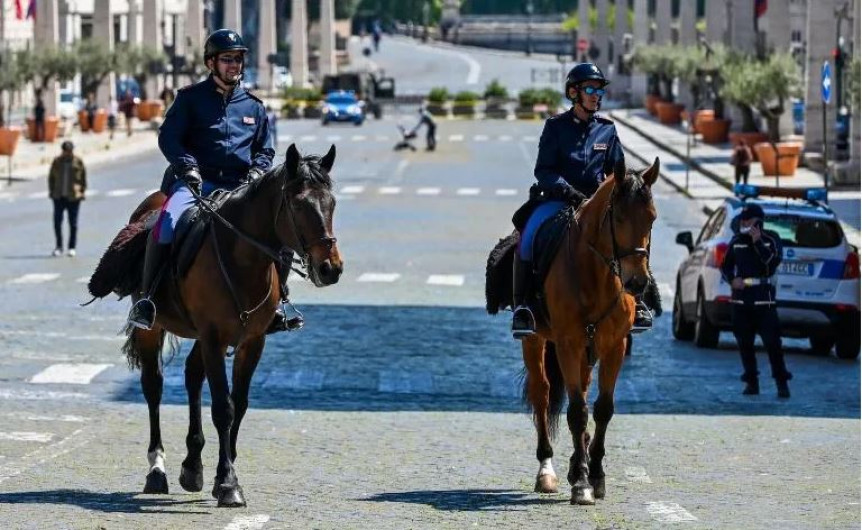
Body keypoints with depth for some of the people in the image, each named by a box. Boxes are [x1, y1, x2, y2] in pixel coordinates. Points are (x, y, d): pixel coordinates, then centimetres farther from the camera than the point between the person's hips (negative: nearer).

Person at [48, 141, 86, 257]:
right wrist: (51, 191, 3)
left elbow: (83, 178, 3)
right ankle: (58, 247, 9)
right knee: (57, 222, -1)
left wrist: (82, 193, -3)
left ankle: (72, 248, 8)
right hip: (59, 196, 2)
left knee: (73, 223, 1)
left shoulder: (78, 162, -1)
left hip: (73, 198, -2)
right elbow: (51, 177, 10)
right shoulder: (57, 162, 4)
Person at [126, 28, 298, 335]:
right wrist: (188, 166, -19)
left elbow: (265, 150, 20)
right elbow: (168, 138, -1)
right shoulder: (191, 98, 6)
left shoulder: (253, 106, 16)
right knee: (169, 223, -33)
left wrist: (256, 173, -2)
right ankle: (145, 298, -26)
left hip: (239, 187, 4)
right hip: (194, 182, -4)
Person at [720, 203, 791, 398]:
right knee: (745, 343, 4)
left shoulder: (771, 239, 1)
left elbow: (773, 263, -14)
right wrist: (732, 280, -5)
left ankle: (782, 383, -2)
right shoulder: (736, 241, 10)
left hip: (763, 298, -4)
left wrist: (757, 242, -18)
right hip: (741, 297, 4)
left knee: (772, 342, -8)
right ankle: (751, 382, 12)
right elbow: (725, 266, 15)